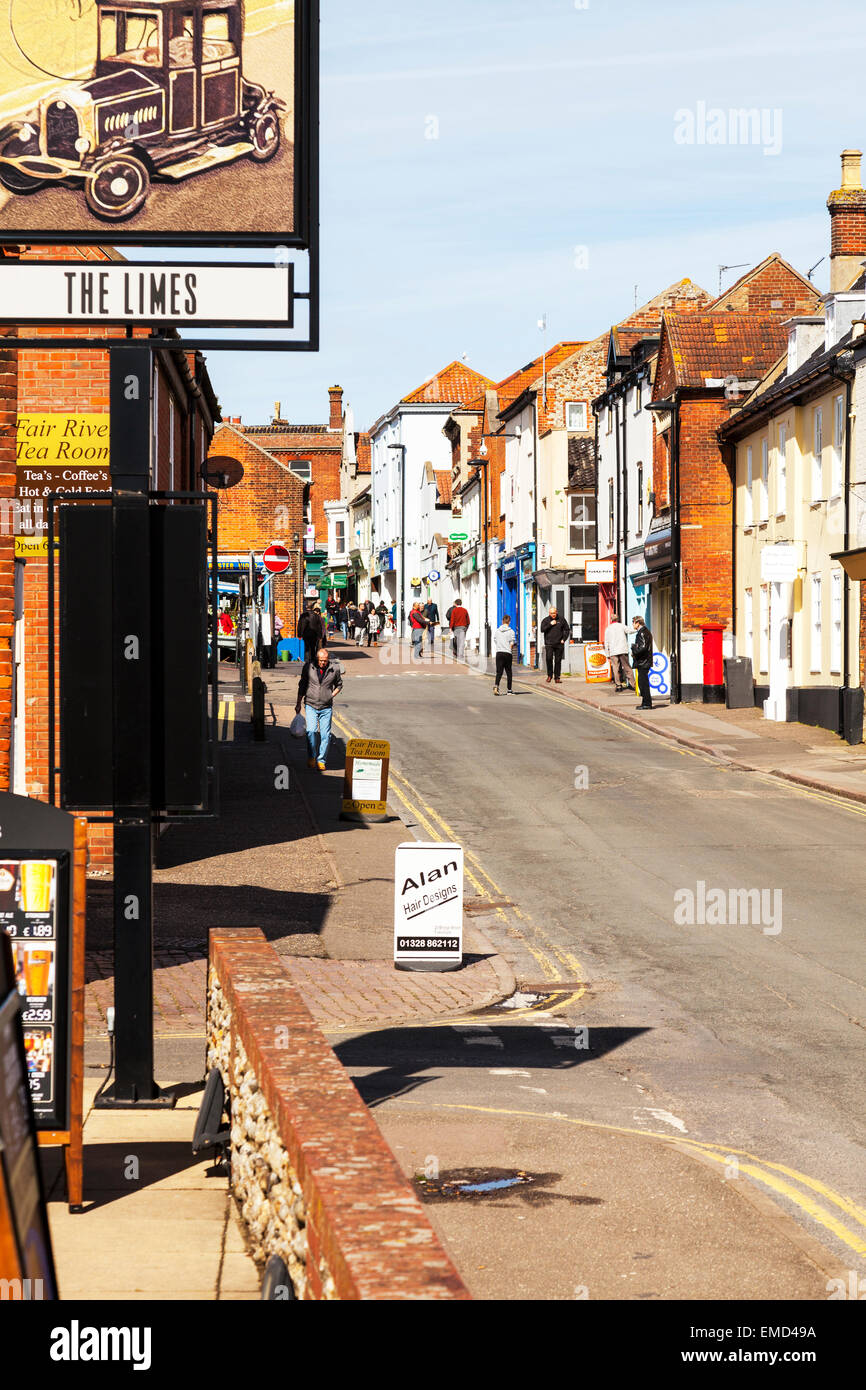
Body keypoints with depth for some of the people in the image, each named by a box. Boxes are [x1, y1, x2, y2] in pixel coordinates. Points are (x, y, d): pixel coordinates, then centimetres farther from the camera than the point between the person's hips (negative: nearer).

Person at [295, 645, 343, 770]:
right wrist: (298, 704, 10)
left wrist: (331, 696, 2)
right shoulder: (308, 667, -3)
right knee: (311, 731, -15)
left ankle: (321, 760, 11)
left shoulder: (334, 669, -3)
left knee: (325, 735, -1)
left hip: (326, 708, 0)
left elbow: (339, 685, 16)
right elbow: (302, 685, 9)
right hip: (311, 705, 0)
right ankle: (311, 757, 1)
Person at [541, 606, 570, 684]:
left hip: (559, 644, 1)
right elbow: (542, 629, -5)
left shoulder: (561, 620, 8)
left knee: (558, 660, 2)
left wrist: (564, 639, 2)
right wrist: (550, 624, -11)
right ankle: (549, 675, -1)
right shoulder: (546, 620, 7)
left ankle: (557, 677, 8)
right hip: (549, 644, -1)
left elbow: (567, 630, 13)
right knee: (549, 658, -15)